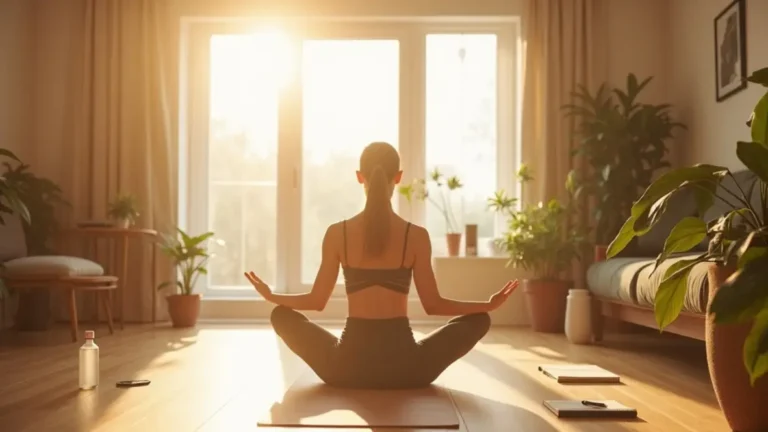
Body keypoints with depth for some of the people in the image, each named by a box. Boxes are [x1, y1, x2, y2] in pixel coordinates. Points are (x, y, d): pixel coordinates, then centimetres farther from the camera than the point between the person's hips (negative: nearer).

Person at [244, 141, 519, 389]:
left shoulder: (336, 234, -3)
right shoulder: (417, 236, -6)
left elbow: (316, 301, 4)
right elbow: (433, 305, -1)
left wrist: (270, 295, 21)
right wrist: (489, 305, 12)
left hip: (348, 365, 1)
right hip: (404, 366, -1)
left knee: (282, 316, 24)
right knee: (479, 320, 19)